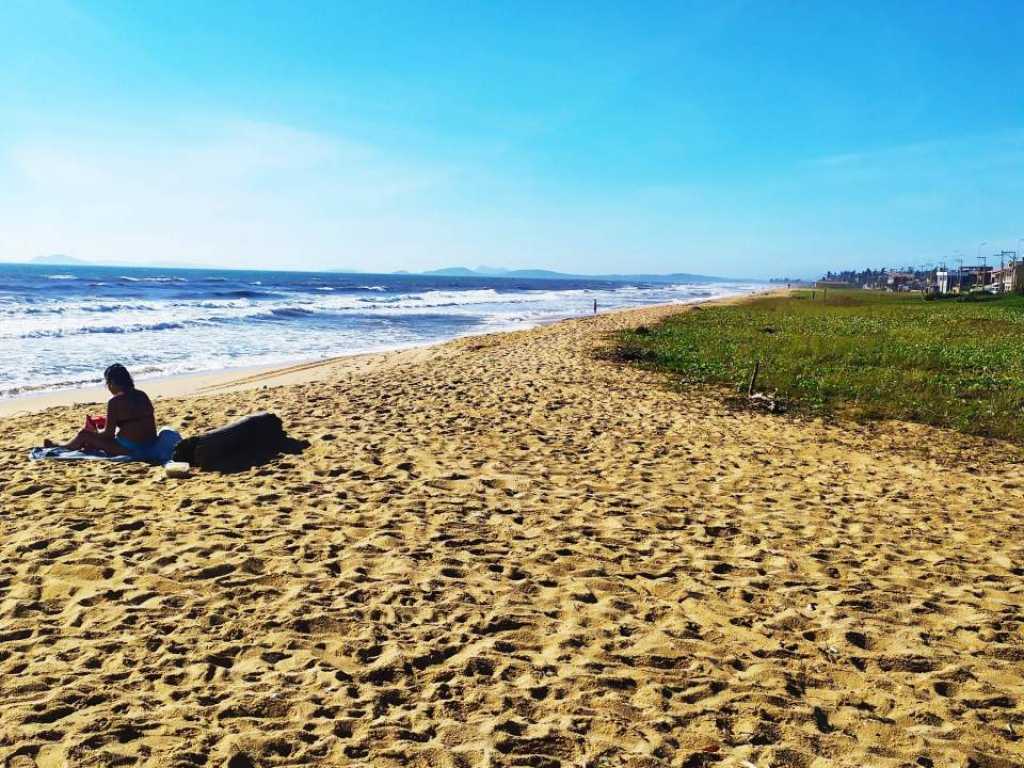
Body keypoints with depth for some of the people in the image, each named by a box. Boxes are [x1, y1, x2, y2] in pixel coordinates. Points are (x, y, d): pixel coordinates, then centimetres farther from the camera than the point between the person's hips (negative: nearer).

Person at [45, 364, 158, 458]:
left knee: (84, 434, 14)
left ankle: (59, 447, 40)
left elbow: (108, 433, -10)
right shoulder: (143, 395, 7)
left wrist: (94, 432, 12)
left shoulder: (114, 402, -13)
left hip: (130, 449, -7)